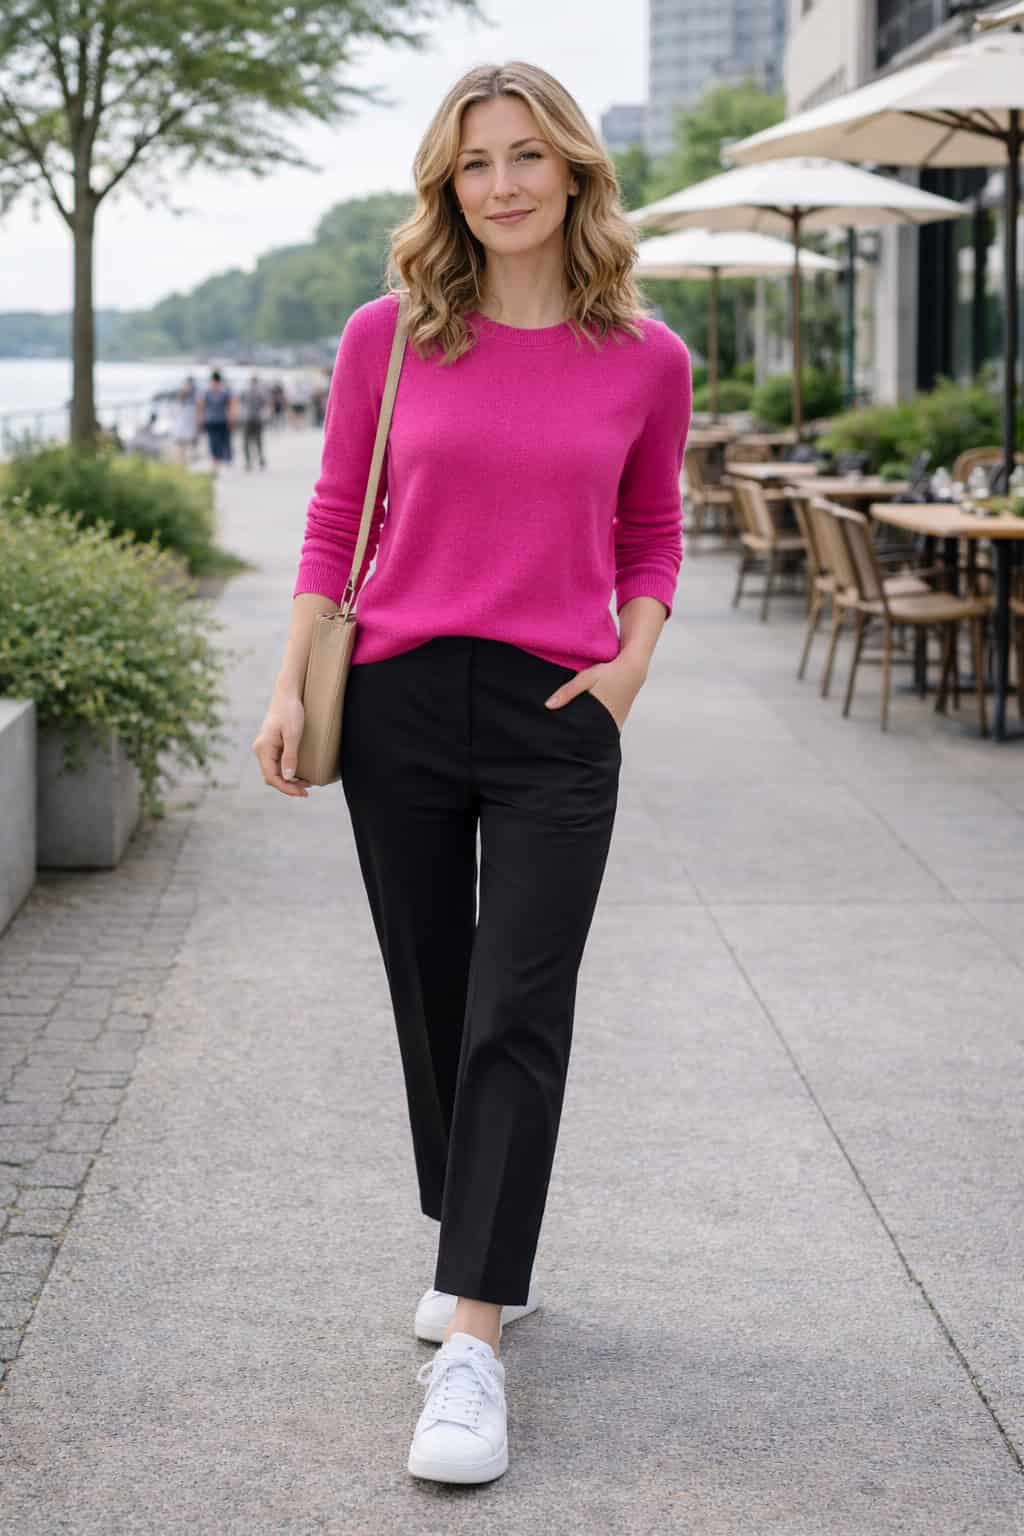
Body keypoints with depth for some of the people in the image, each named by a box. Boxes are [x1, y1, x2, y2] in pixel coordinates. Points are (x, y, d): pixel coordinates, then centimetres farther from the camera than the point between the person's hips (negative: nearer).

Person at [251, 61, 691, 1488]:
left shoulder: (646, 358, 1)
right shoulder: (387, 337, 1)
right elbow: (336, 521, 7)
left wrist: (632, 661, -1)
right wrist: (291, 686, -1)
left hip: (557, 724, -1)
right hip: (398, 709, 2)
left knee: (518, 1019, -7)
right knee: (436, 1003, 11)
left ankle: (472, 1340, -5)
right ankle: (491, 1255, 32)